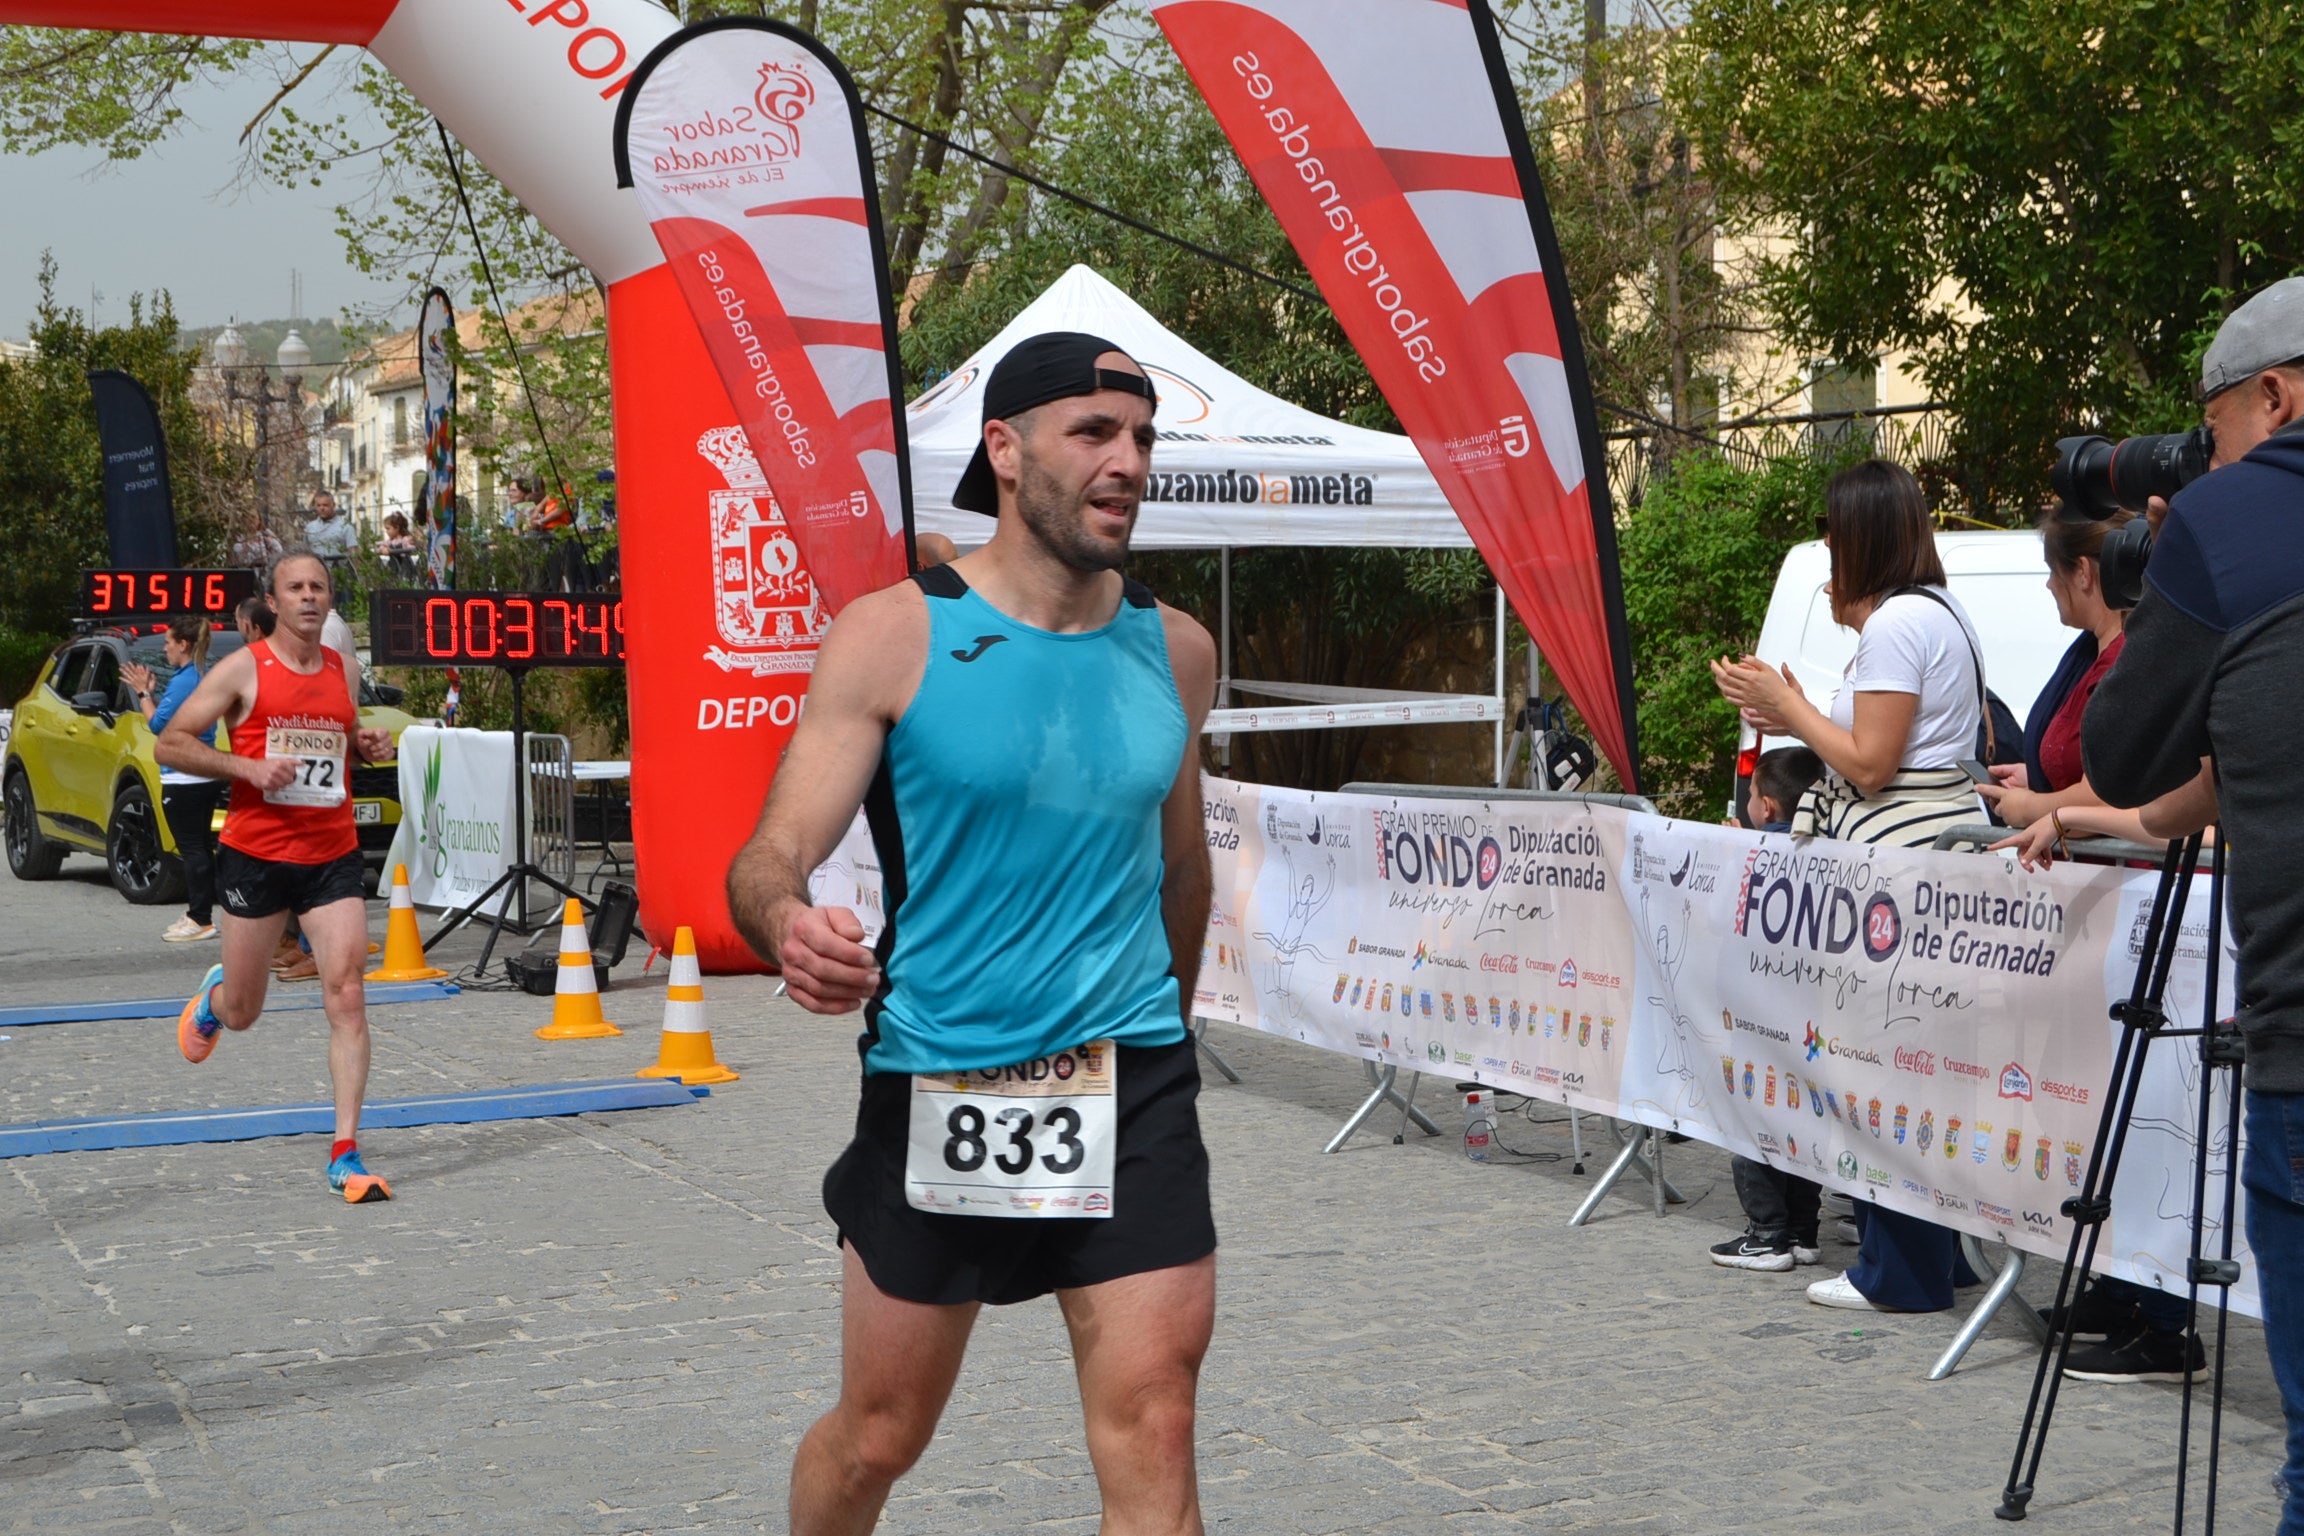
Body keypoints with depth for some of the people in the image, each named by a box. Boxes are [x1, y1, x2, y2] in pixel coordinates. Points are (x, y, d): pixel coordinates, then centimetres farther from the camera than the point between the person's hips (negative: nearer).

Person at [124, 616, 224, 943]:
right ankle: (202, 912, 20)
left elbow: (158, 724, -13)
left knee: (192, 848, -7)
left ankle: (201, 920, -6)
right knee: (201, 846, 14)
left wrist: (143, 693, -2)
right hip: (206, 777, 10)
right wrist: (152, 692, 12)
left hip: (183, 778, -10)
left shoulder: (184, 681, -16)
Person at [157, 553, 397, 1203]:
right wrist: (249, 767, -18)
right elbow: (171, 744, -5)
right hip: (256, 856, -2)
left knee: (346, 997, -11)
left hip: (333, 857, 3)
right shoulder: (243, 668, -4)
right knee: (243, 1012, 10)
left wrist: (371, 745, 4)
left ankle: (346, 1156, -9)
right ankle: (212, 994, 50)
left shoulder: (341, 668, 9)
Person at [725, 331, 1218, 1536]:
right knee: (876, 1440, 11)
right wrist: (788, 926, -34)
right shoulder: (894, 634, -7)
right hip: (935, 1087, -2)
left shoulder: (1177, 651, 5)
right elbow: (770, 859, -12)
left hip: (1130, 1091, 2)